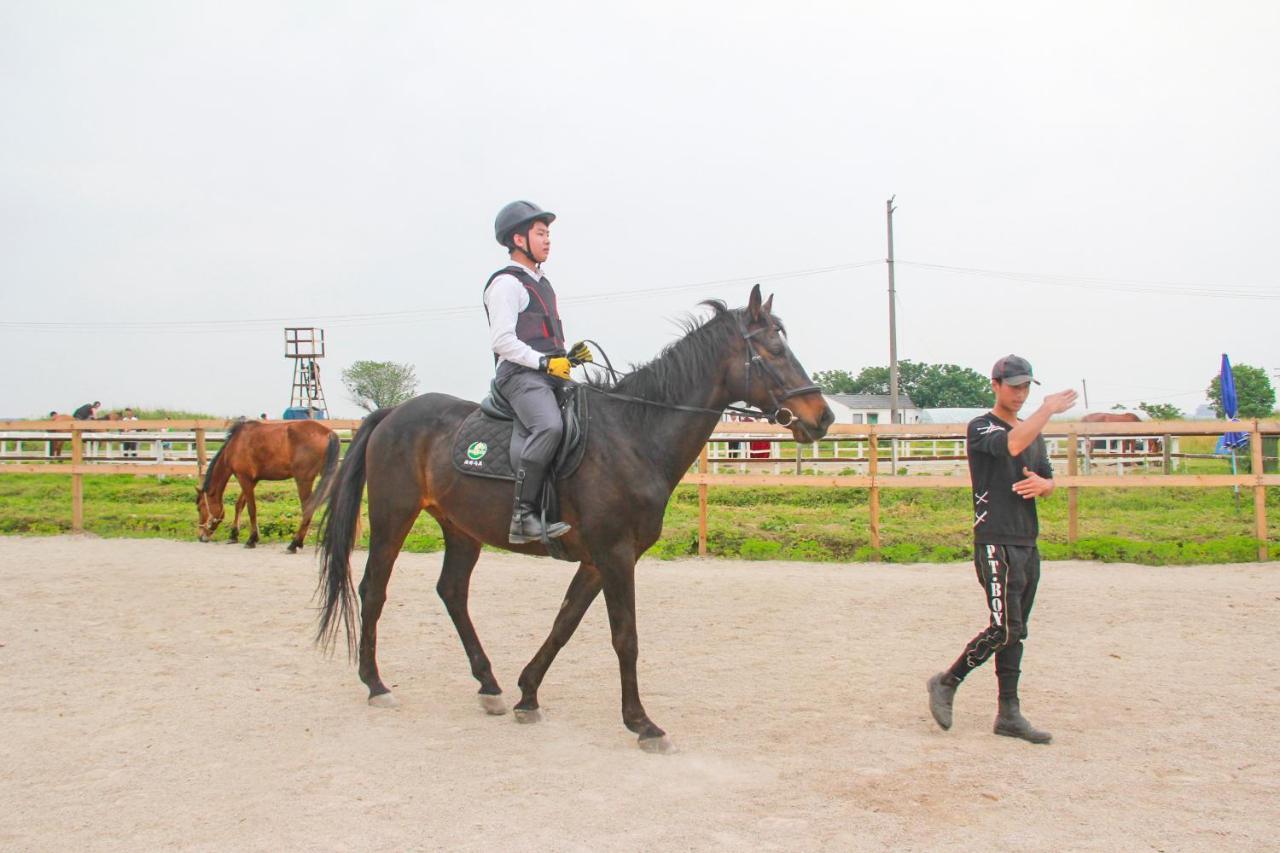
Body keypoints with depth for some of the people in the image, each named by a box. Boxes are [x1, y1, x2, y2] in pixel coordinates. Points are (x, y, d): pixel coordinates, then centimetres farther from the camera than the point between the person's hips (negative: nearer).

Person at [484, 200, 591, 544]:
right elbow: (502, 340, -12)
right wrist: (545, 362, -18)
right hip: (520, 375, -10)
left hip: (549, 375, 10)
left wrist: (569, 356, 13)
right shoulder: (506, 283, -1)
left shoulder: (542, 284, 27)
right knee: (549, 426, -34)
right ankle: (522, 514, -34)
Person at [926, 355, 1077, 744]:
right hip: (996, 541, -8)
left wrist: (1043, 484, -2)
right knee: (1004, 628, -12)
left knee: (1014, 630, 8)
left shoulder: (1033, 432, 19)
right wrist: (1048, 409, -18)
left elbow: (1049, 482, 22)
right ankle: (946, 682, 4)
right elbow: (1011, 445, -27)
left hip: (1028, 542, 8)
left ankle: (1008, 713, 12)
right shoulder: (981, 427, -5)